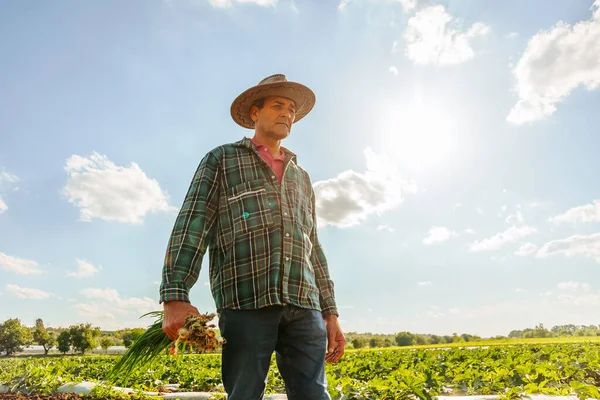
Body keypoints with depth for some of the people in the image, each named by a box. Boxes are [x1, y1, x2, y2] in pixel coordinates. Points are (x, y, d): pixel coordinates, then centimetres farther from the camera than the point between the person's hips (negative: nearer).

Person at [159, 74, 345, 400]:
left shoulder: (301, 178, 28)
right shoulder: (221, 159, 14)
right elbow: (192, 224, 0)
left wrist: (330, 313, 16)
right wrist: (175, 296, -14)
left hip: (304, 305, 4)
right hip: (246, 301, -4)